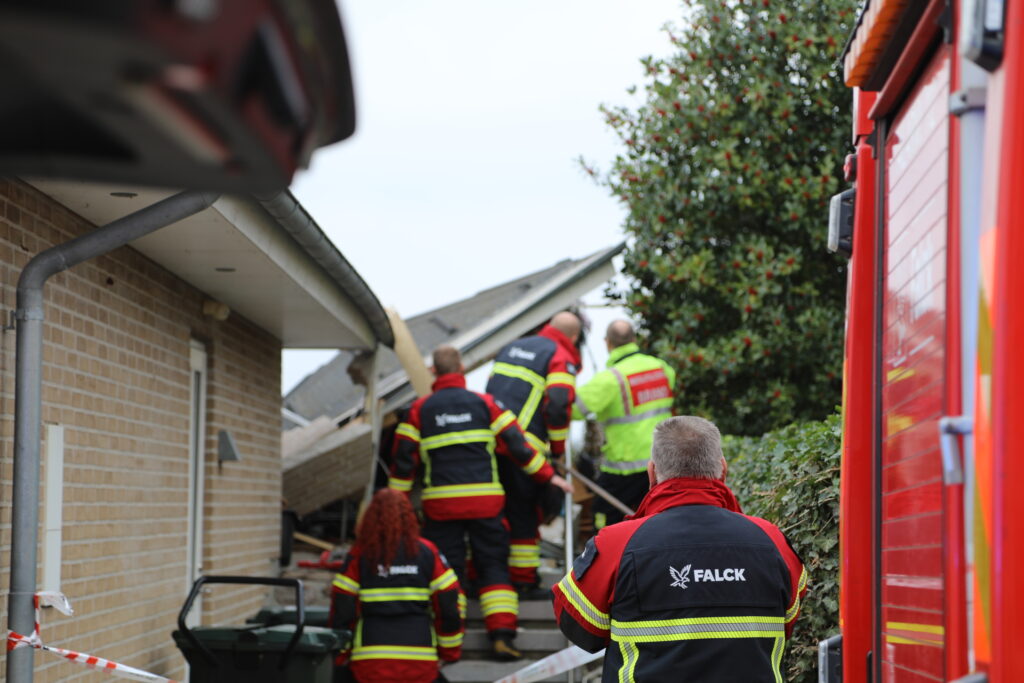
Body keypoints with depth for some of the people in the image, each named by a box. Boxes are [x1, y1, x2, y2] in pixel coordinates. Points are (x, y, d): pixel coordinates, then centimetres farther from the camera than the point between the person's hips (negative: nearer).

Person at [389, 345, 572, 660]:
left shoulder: (419, 410, 5)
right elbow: (516, 445, 4)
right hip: (485, 501, 0)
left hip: (440, 504, 0)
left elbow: (404, 459, 4)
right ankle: (502, 634, -3)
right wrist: (548, 476, 13)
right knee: (493, 566, 8)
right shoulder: (484, 403, 5)